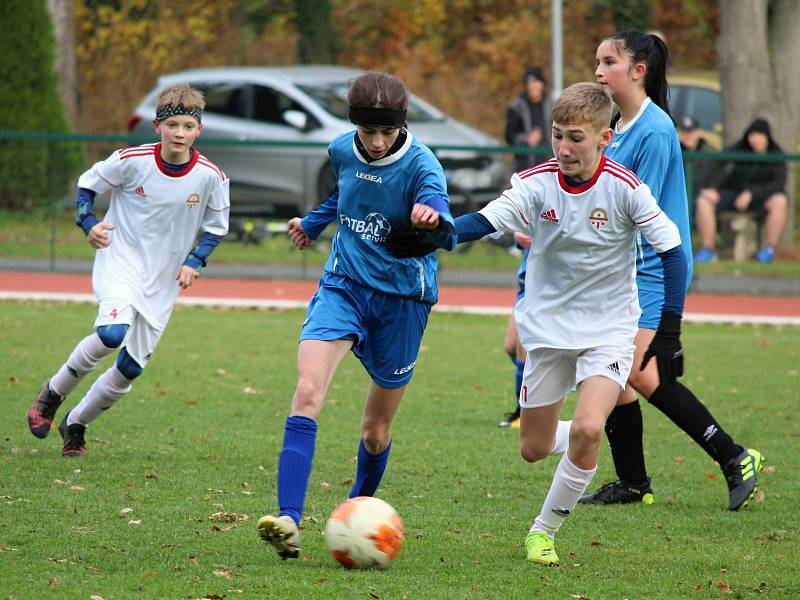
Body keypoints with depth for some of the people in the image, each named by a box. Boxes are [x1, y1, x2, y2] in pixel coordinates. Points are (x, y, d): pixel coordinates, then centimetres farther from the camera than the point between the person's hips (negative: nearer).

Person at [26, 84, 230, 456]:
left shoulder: (210, 177, -9)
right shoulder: (133, 161, -13)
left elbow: (216, 227, 7)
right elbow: (87, 183, 4)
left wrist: (194, 262, -8)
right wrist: (88, 223, -13)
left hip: (162, 279, 3)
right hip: (120, 259, -3)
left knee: (130, 369, 3)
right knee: (112, 333, -31)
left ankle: (75, 425, 27)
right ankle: (53, 393, -7)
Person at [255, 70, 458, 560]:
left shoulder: (420, 164, -17)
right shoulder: (342, 151, -1)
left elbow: (442, 219, -36)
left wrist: (434, 220, -59)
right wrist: (313, 223, 34)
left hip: (402, 297, -2)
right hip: (344, 285, 3)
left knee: (377, 428, 9)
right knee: (308, 393, -22)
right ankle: (288, 520, -32)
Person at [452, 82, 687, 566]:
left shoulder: (625, 189, -16)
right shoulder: (538, 183, -11)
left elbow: (672, 251, -9)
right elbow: (484, 222, -23)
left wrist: (669, 332, -14)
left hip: (609, 330, -3)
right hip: (547, 326, 3)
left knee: (587, 429, -24)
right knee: (534, 448, 7)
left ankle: (545, 530, -3)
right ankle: (583, 445, 43)